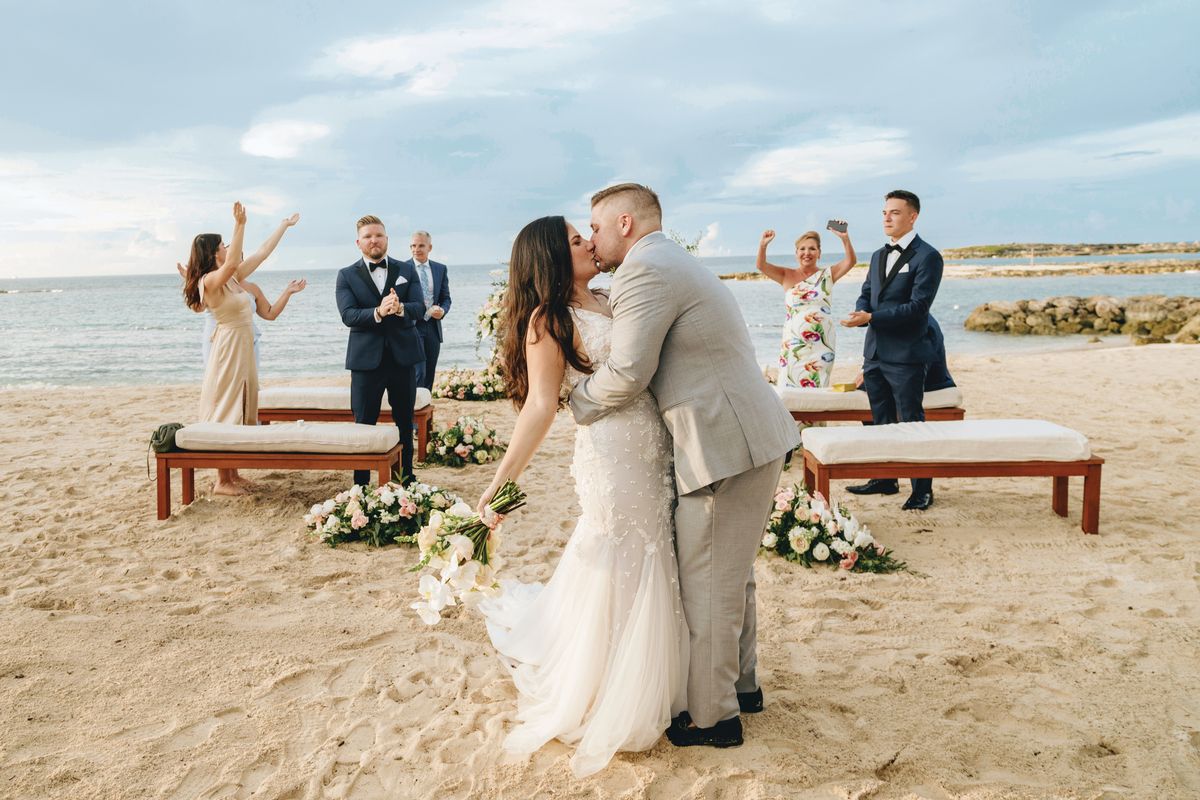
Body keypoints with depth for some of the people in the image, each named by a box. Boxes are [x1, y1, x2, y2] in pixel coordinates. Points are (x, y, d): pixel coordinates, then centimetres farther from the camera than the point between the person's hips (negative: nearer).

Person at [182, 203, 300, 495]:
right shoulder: (210, 281, -15)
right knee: (226, 413, -4)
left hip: (243, 348, 9)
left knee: (239, 412, 12)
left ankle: (233, 474, 20)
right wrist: (240, 225, -38)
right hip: (229, 348, -9)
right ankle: (222, 481, 3)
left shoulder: (233, 279, 9)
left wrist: (284, 225, 20)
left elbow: (262, 253, 16)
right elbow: (232, 263, -36)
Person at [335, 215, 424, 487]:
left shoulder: (406, 270, 6)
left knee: (405, 421, 12)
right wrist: (378, 312, -29)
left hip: (403, 355, 2)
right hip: (366, 358, -2)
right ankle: (360, 484, 11)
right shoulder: (347, 275, 1)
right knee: (364, 423, 3)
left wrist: (399, 308, -28)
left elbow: (419, 307, -5)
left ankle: (406, 478, 26)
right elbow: (348, 315, -12)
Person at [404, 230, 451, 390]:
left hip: (433, 326, 4)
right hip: (412, 326, -4)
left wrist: (443, 310, -9)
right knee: (418, 373, -13)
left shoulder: (440, 269, 10)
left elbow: (445, 298, 11)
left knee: (429, 374, 10)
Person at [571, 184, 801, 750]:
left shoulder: (644, 269, -13)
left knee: (709, 586, 2)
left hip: (726, 447, -11)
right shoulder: (678, 264, 20)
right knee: (732, 576, 23)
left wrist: (576, 401, 0)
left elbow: (626, 375, -17)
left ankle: (711, 716, 16)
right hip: (750, 439, 11)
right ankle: (739, 683, 38)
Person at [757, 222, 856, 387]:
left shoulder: (827, 275, 6)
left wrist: (845, 239, -23)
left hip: (821, 343, 0)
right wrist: (763, 245, -24)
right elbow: (761, 266, -5)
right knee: (791, 385, -3)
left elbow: (851, 261, -6)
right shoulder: (787, 276, 5)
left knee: (817, 385, 2)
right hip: (794, 343, 0)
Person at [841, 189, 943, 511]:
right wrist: (860, 312, -8)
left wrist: (871, 317, -21)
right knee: (881, 421, 16)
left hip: (905, 355, -8)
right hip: (875, 352, 8)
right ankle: (884, 479, 28)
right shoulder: (878, 256, 15)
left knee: (911, 422, -1)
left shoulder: (927, 256, -10)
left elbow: (918, 306, -17)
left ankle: (922, 489, 8)